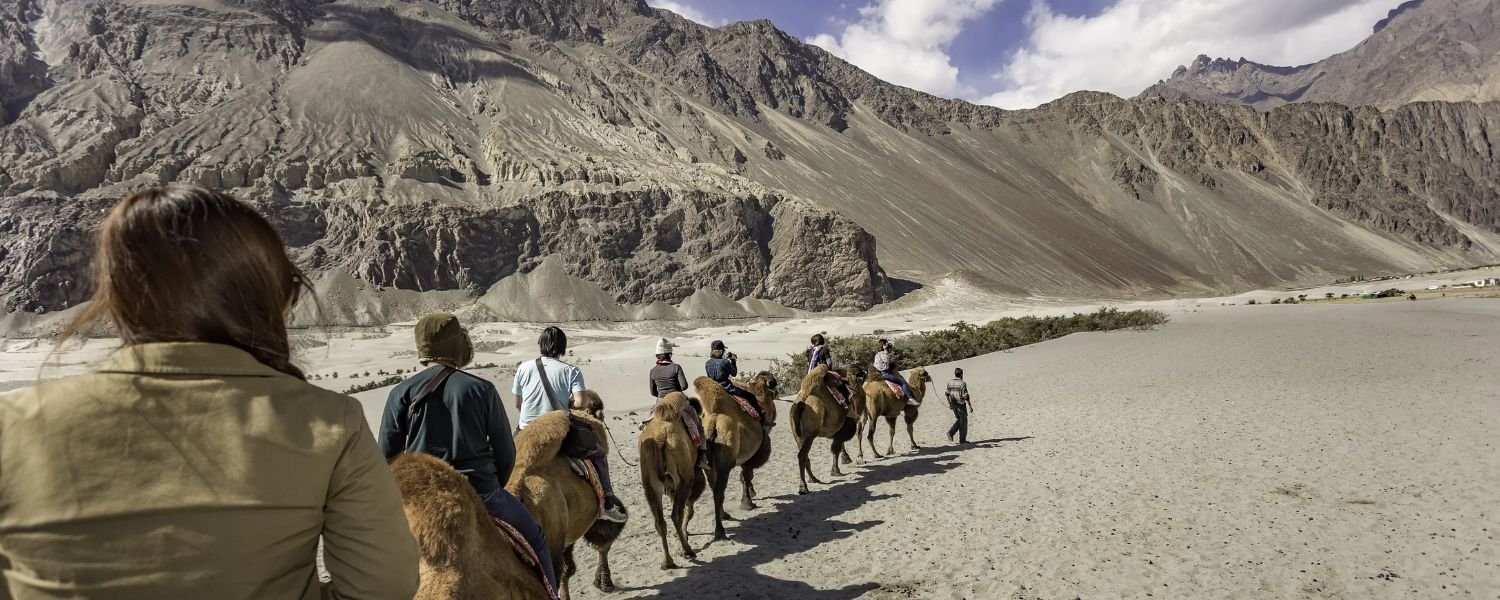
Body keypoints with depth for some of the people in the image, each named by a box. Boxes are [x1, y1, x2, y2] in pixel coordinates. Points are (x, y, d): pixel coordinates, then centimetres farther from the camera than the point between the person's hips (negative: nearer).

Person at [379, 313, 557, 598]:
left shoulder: (401, 393, -3)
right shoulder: (482, 389, -6)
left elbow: (386, 456, 0)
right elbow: (506, 453, -1)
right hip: (479, 493, -2)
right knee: (534, 538, 19)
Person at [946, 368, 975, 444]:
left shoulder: (950, 383, 3)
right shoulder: (962, 384, -16)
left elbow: (947, 394, 11)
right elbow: (966, 396, -18)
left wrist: (949, 403, 22)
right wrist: (970, 406, -12)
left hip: (953, 404, 6)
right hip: (961, 405, -6)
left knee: (959, 420, 21)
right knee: (963, 421, 7)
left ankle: (951, 432, 3)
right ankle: (962, 440, 11)